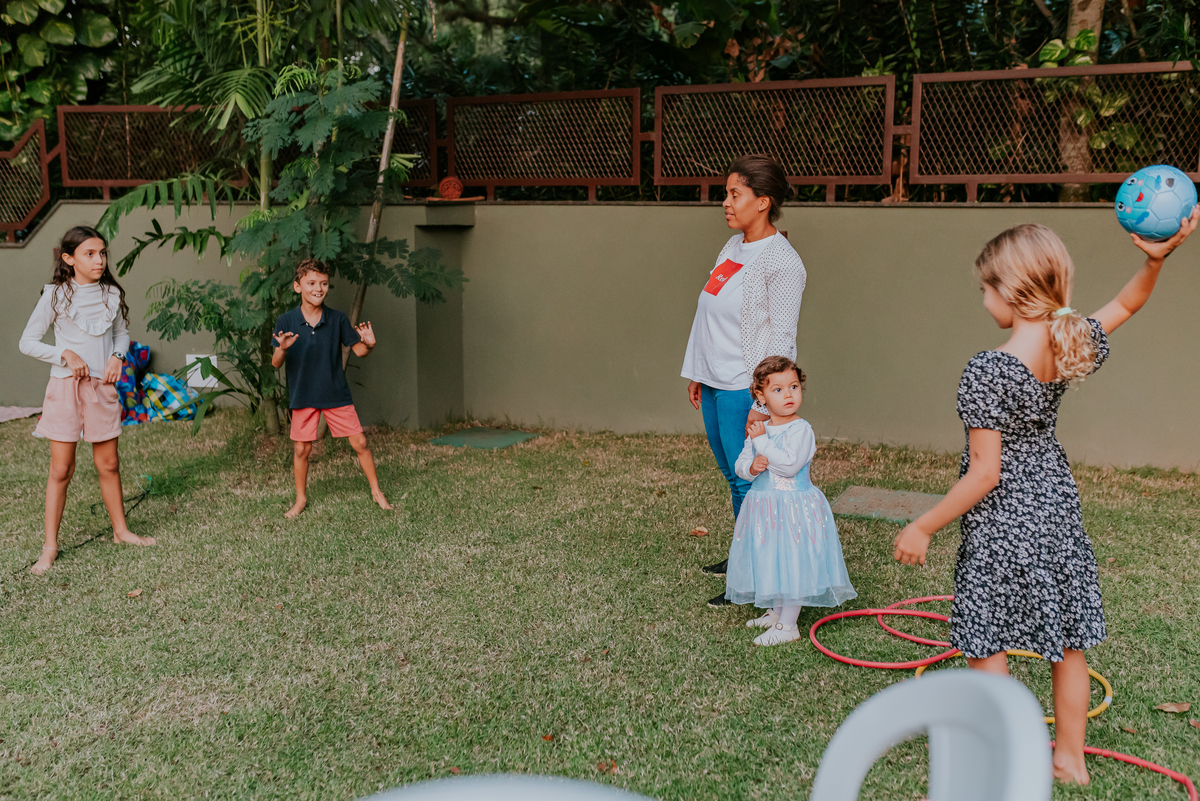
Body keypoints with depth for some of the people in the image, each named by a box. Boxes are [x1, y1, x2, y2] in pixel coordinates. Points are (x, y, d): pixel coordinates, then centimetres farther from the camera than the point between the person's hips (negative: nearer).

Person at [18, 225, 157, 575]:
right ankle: (50, 547, 8)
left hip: (102, 387, 3)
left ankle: (121, 530, 26)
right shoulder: (55, 295, -6)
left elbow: (122, 332, 18)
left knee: (109, 465, 11)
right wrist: (65, 355, -16)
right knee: (61, 470, 0)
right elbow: (28, 342, -3)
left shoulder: (112, 294, 4)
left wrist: (118, 356, -2)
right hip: (66, 387, -3)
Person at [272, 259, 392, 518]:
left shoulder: (337, 319, -5)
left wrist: (369, 344, -20)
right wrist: (282, 348, -30)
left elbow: (358, 350, 2)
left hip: (337, 394, 1)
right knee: (301, 450, 7)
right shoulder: (286, 321, -7)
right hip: (303, 396, 0)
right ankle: (301, 499, 27)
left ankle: (377, 492, 19)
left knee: (360, 443, 2)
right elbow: (275, 363, -8)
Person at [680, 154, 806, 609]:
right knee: (733, 478, 18)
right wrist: (696, 372, 19)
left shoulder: (782, 262, -13)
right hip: (715, 384, 8)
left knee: (748, 481, -2)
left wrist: (764, 403, -18)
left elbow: (782, 338, -16)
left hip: (744, 389, -8)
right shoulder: (733, 247, 12)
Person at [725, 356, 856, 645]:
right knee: (771, 562, 17)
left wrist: (761, 441, -21)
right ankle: (775, 613, 35)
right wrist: (752, 466, -15)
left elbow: (790, 464, -26)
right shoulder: (758, 430, 7)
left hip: (795, 508, -7)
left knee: (792, 563, -2)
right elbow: (739, 465, 8)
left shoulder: (800, 429, -14)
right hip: (764, 507, 7)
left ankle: (787, 625, 8)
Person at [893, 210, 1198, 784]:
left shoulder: (988, 371, -24)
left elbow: (985, 474, -22)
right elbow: (1125, 304, 17)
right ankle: (1071, 758, 37)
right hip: (1056, 506, 8)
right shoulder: (1071, 345, -4)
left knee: (986, 650, 5)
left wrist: (924, 527, -14)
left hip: (1002, 522, -8)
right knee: (1067, 643, 19)